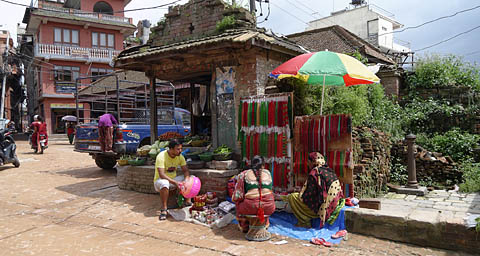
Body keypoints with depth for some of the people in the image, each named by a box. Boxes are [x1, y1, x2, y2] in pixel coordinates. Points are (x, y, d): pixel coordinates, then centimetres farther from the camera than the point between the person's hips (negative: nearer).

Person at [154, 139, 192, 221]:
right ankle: (164, 209, -31)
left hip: (173, 179, 6)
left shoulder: (180, 156, -6)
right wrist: (175, 183, -38)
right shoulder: (161, 156, -24)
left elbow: (186, 170, -6)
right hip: (159, 180, -6)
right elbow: (161, 175, -31)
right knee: (164, 183, -41)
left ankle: (188, 202, -8)